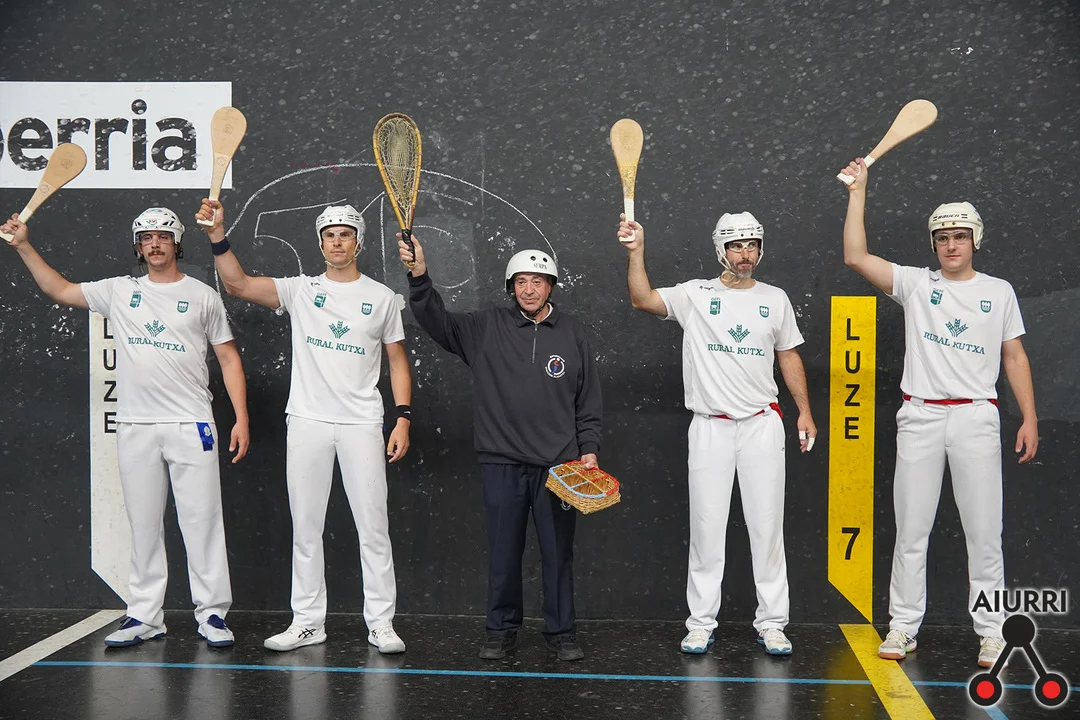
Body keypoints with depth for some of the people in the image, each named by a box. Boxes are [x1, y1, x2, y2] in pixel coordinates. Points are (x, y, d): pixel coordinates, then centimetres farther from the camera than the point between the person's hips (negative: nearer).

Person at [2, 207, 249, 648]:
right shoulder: (119, 291, 12)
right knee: (143, 524, 7)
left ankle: (212, 615, 5)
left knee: (202, 521, -3)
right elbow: (60, 291, 18)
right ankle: (145, 616, 16)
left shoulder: (202, 296, 6)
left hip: (191, 427, -3)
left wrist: (241, 417, -3)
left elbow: (228, 358, 5)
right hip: (135, 428, 3)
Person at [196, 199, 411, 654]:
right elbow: (238, 284, -5)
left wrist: (403, 418, -1)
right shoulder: (300, 290, 6)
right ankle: (307, 622, 17)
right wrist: (218, 237, -18)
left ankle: (381, 623, 9)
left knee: (373, 527, -1)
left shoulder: (382, 297, 6)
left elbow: (398, 361, 8)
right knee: (305, 527, 6)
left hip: (361, 424, -1)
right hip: (306, 422, 1)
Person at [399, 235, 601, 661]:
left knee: (558, 552, 6)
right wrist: (419, 277, -22)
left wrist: (589, 448, 3)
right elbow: (436, 320, -6)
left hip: (558, 464, 0)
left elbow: (588, 399, 9)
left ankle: (561, 633, 19)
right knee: (503, 552, 8)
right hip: (501, 462, 0)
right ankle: (501, 631, 22)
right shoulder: (486, 328, 3)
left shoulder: (572, 334, 6)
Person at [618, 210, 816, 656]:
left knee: (767, 526, 3)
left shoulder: (775, 299, 9)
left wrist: (804, 411, 10)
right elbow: (643, 300, -14)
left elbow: (788, 355, 15)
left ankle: (772, 624, 13)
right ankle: (701, 623, 12)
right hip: (710, 427, -1)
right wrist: (636, 253, -26)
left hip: (762, 425, 2)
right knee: (706, 527, 2)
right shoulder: (695, 295, 1)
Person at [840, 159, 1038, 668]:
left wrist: (1030, 418, 3)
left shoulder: (999, 291, 9)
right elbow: (855, 257, -6)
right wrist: (858, 190, -6)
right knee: (911, 529, 4)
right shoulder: (915, 283, 6)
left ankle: (991, 631, 11)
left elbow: (1014, 356, 10)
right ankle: (903, 626, 13)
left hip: (976, 418, 0)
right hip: (920, 417, 0)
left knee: (984, 531, 1)